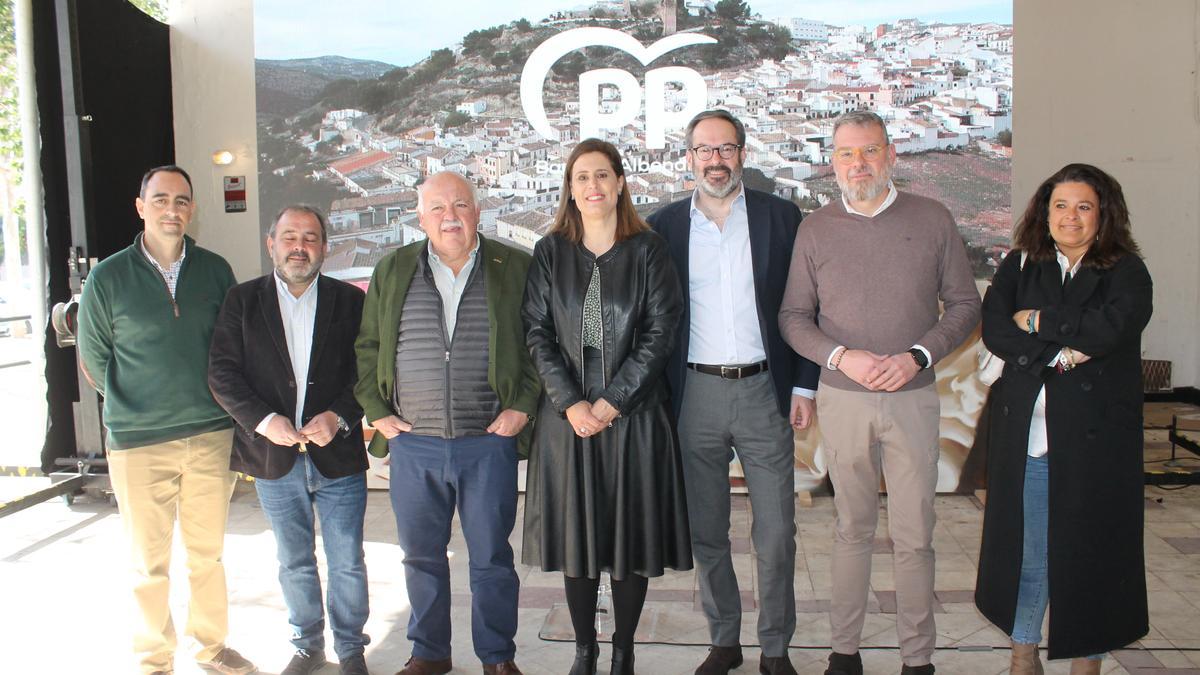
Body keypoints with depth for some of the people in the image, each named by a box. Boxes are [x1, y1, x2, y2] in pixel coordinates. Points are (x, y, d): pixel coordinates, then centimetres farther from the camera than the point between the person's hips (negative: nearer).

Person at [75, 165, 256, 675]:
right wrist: (137, 407, 9)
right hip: (138, 444, -2)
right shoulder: (108, 277, -3)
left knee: (207, 554, 14)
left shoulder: (215, 270, 2)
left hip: (212, 436, 2)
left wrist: (212, 402, 9)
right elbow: (93, 360, 7)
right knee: (149, 564, 8)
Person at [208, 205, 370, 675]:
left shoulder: (349, 301, 2)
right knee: (294, 563, 15)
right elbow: (222, 373, -3)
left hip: (338, 456, -1)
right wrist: (262, 420, -15)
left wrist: (339, 416, -16)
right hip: (274, 457, 1)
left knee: (347, 562, 7)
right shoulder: (242, 301, 4)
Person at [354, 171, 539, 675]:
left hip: (489, 443, -2)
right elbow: (367, 347, 12)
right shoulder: (392, 271, 8)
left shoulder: (515, 269, 1)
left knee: (491, 557, 7)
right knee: (421, 554, 13)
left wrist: (523, 406, -5)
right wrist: (376, 412, 4)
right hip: (413, 445, 2)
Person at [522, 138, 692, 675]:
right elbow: (537, 332, 1)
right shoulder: (550, 253, 5)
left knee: (631, 532, 5)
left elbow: (660, 331, -5)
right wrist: (570, 403, -10)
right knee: (576, 531, 7)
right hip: (568, 414, 1)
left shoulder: (647, 251, 1)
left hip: (634, 414, -1)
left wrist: (612, 401, -11)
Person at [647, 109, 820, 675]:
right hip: (695, 395, 1)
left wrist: (803, 385, -1)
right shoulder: (664, 225, 5)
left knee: (776, 533, 4)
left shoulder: (780, 217, 4)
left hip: (764, 390, -1)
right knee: (705, 531, 11)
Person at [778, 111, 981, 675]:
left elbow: (965, 305, 3)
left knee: (913, 537, 4)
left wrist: (916, 357, -12)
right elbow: (793, 317, 4)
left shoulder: (933, 220, 1)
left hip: (913, 397, 0)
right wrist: (842, 357, -13)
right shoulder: (816, 228, 2)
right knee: (852, 529, 11)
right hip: (841, 397, 1)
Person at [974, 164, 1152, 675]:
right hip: (1025, 432, 2)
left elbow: (1108, 327, -18)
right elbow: (993, 330, -5)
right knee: (1025, 544, 9)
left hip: (1095, 436, -2)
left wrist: (1036, 320, -8)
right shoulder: (1019, 266, 9)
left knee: (1089, 546, 6)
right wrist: (1059, 351, -15)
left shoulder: (1127, 273, 2)